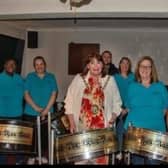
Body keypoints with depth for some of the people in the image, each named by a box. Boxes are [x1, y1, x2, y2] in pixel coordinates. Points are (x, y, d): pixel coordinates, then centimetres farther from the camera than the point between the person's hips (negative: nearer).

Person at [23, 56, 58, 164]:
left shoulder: (51, 77, 6)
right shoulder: (30, 77, 4)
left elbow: (54, 94, -1)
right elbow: (26, 94, -3)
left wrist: (46, 109, -12)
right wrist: (36, 108, -15)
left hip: (47, 113, 1)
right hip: (31, 112, 0)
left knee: (45, 135, 7)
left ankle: (44, 155, 22)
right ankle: (32, 156, 19)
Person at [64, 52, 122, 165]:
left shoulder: (110, 80, 5)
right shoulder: (79, 79, 2)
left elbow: (117, 103, 8)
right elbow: (69, 102, 2)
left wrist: (112, 119, -6)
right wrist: (72, 123, -6)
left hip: (102, 128, 1)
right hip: (82, 127, 0)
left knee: (100, 158, 6)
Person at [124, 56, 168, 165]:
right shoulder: (132, 87, 7)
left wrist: (155, 118, 0)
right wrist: (138, 117, 1)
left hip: (156, 131, 0)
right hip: (134, 130, 1)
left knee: (153, 161, 4)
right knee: (137, 161, 8)